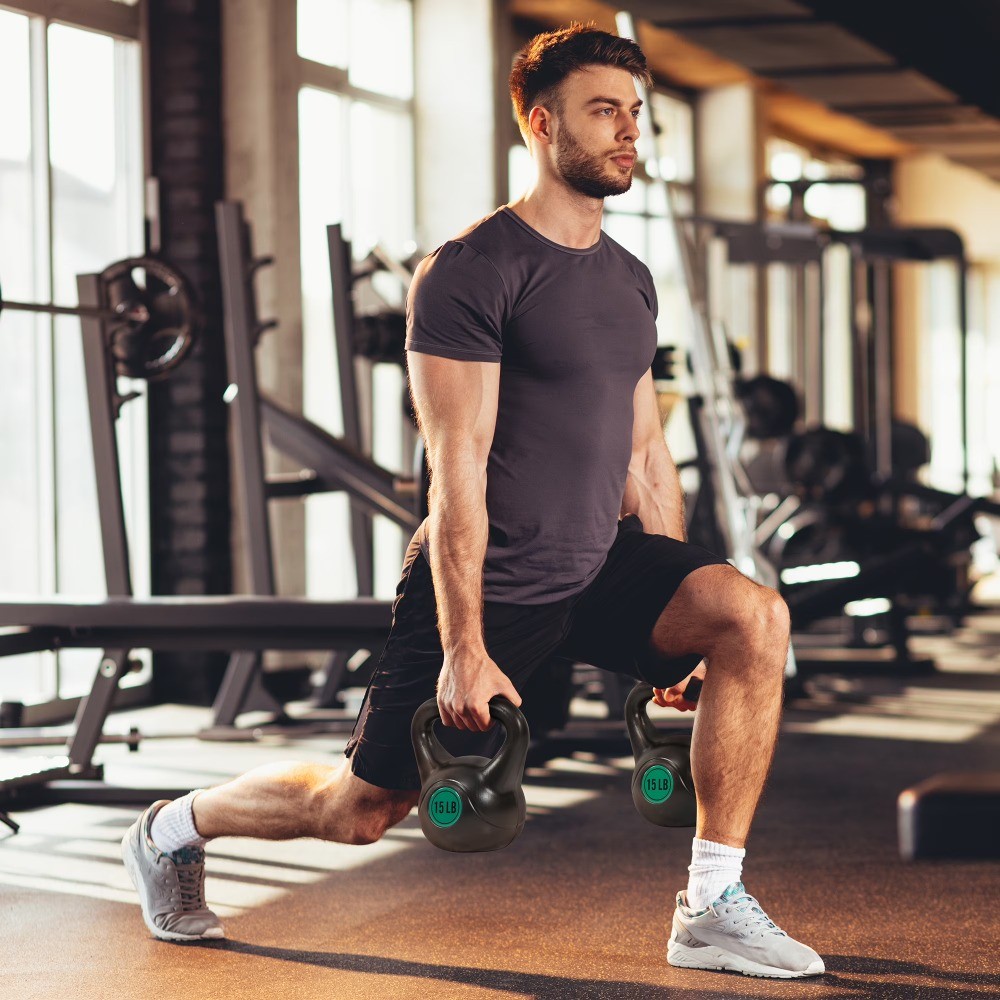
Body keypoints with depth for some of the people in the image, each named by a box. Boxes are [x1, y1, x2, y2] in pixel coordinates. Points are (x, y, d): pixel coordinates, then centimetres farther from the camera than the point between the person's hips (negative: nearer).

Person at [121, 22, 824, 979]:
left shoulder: (629, 280, 10)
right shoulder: (471, 271, -15)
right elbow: (457, 469, -19)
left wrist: (677, 619, 13)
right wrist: (465, 652, -22)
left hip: (599, 568, 6)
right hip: (488, 588, -6)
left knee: (755, 618, -19)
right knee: (356, 811, 4)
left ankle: (711, 909, -13)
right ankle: (173, 829, 35)